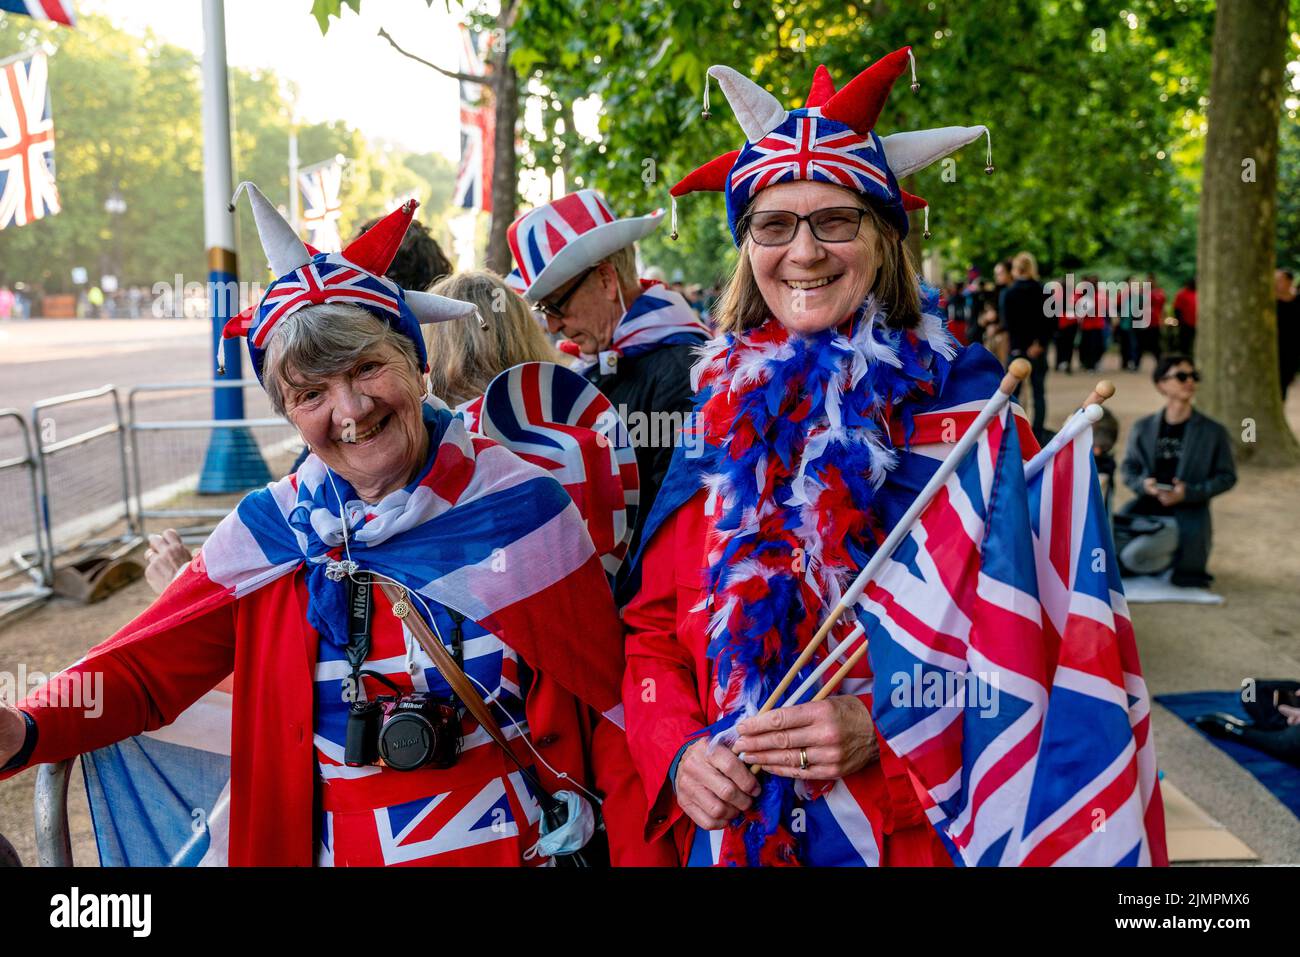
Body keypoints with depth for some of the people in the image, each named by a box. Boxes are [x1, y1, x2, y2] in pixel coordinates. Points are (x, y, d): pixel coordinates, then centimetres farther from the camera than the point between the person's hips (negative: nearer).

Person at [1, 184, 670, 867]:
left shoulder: (522, 506, -12)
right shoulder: (270, 534, -6)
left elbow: (610, 708, -8)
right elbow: (142, 671, -4)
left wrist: (639, 853, -13)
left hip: (526, 846, -1)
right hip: (335, 849, 2)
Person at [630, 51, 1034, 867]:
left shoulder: (965, 403, -8)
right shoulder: (721, 406, 2)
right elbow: (652, 632, 6)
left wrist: (882, 731, -21)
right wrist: (678, 753, -11)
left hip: (916, 832, -3)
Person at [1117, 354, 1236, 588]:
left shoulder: (1213, 432, 2)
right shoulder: (1142, 428, 8)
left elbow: (1227, 476, 4)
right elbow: (1129, 468, 13)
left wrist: (1189, 492, -12)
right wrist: (1143, 485, -10)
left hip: (1187, 515, -4)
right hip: (1145, 509, 4)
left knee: (1133, 556, -30)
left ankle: (1182, 562, 7)